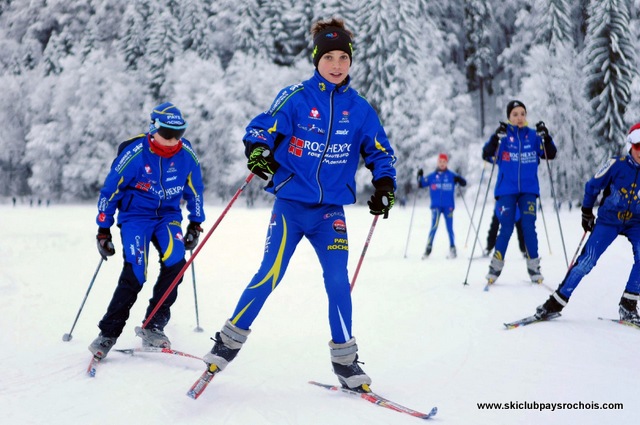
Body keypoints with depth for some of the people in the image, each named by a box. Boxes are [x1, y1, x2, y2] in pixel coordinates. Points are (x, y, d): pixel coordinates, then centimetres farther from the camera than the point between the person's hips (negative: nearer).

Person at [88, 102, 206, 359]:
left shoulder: (187, 155, -7)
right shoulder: (134, 154, -17)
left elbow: (195, 191, 11)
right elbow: (109, 191, -7)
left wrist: (195, 224, 11)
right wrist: (103, 230, -4)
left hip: (168, 215, 3)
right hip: (135, 215, -3)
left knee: (175, 262, -23)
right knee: (135, 273, -20)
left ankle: (152, 326, -11)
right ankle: (108, 333, -7)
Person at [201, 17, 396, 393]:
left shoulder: (360, 108, 3)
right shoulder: (297, 97, -4)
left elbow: (380, 152, 10)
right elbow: (261, 128, -3)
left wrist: (385, 185, -6)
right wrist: (258, 151, -25)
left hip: (330, 210, 2)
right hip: (291, 203, -2)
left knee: (338, 281, -7)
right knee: (270, 275, -5)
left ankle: (345, 360, 7)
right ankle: (229, 341, 13)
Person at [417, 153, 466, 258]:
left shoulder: (451, 176, 5)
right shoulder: (432, 176, 8)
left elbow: (464, 183, 2)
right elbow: (421, 184, 8)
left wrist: (459, 180, -19)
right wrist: (420, 176, -10)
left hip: (448, 206, 0)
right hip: (436, 205, 0)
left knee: (449, 228, 1)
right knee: (434, 226, -14)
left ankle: (452, 249, 13)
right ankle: (428, 248, -10)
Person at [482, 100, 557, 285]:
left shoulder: (533, 135, 6)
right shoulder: (503, 135, 0)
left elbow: (550, 154, 3)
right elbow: (487, 155, -10)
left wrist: (546, 137, -13)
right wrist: (496, 137, -26)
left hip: (529, 189, 2)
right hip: (506, 190, -2)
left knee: (529, 226, -4)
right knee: (506, 228, -4)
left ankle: (534, 267, 5)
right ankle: (496, 267, 8)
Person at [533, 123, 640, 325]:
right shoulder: (616, 165, -15)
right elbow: (592, 186, -1)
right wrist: (587, 212, 5)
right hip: (608, 219, -2)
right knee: (586, 261, -12)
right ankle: (556, 303, -3)